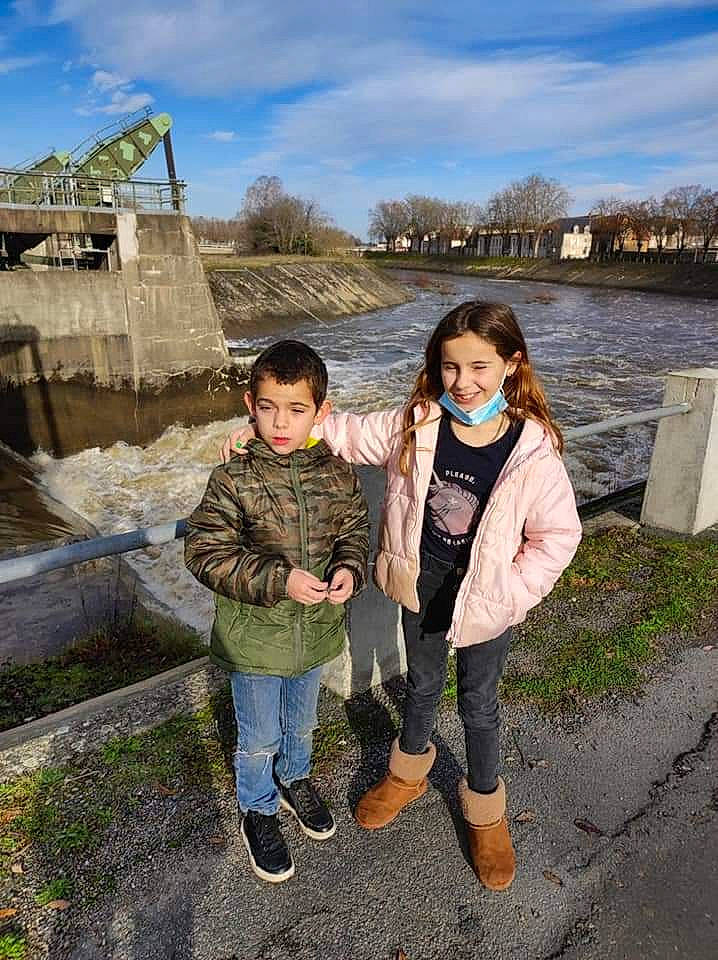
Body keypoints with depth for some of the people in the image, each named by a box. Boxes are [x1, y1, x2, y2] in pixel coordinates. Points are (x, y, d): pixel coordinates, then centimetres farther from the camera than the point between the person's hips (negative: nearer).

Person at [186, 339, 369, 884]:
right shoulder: (234, 481, -21)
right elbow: (206, 553, -19)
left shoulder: (338, 475, -10)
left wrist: (349, 569, -17)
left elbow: (355, 529, 4)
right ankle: (259, 812, 46)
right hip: (255, 639, -3)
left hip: (315, 630, 4)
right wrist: (278, 579, -29)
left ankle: (294, 780, 58)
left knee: (302, 722, 28)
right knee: (260, 738, 17)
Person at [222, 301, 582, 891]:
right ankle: (409, 774, 53)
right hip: (422, 582, 3)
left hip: (485, 598, -2)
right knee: (422, 684, 25)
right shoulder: (417, 424, -14)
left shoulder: (533, 449, -21)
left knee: (478, 703, 18)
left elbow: (558, 534, -13)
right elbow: (347, 433, -5)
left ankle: (485, 810, 45)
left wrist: (510, 594, -17)